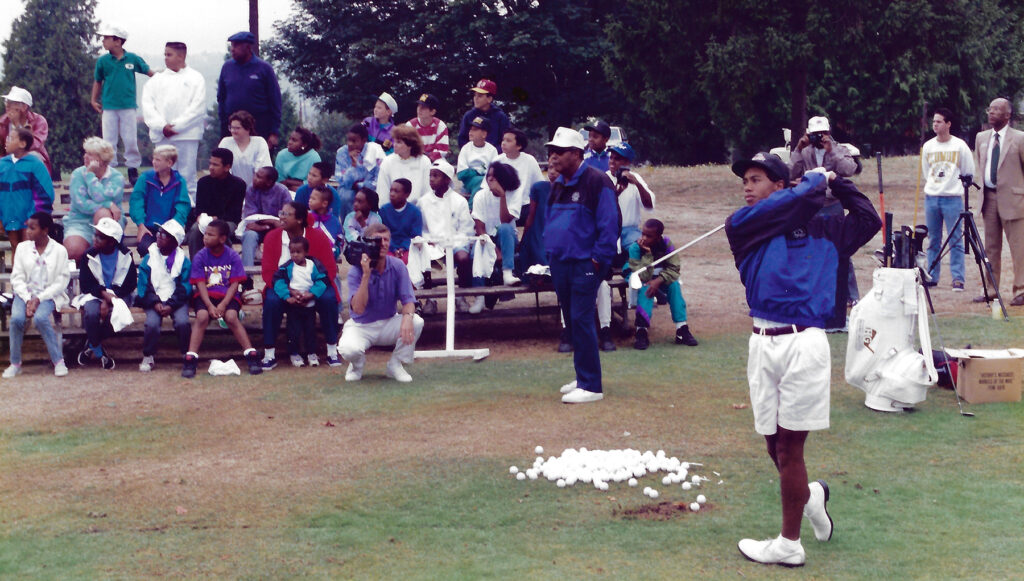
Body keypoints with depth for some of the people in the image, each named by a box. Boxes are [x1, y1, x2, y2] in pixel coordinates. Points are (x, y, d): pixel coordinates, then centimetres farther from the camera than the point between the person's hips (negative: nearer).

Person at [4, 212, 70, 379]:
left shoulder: (59, 250, -2)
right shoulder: (23, 248, 6)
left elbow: (62, 281, -5)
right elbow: (17, 278, 4)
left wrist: (39, 299, -15)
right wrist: (27, 300, -12)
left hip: (48, 295, -3)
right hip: (25, 293, 3)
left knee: (40, 318, -33)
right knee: (16, 318, -27)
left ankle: (58, 360, -19)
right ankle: (15, 363, -11)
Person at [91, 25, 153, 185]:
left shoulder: (133, 59, -2)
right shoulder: (102, 61, 2)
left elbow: (149, 72, 7)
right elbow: (98, 81, 13)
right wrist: (94, 100, 12)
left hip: (128, 106, -1)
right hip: (109, 107, 1)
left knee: (131, 140, 2)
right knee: (109, 141, 4)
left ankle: (133, 168, 13)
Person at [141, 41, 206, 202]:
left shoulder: (195, 78, 5)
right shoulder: (158, 79, 14)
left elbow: (198, 107, -5)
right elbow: (147, 105, 5)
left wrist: (176, 126, -11)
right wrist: (162, 126, -10)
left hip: (187, 135, -3)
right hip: (162, 136, 3)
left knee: (187, 177, -2)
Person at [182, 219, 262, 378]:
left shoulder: (233, 256, 0)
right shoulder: (200, 257, 2)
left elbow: (234, 284, -3)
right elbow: (200, 284, -4)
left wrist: (223, 305, -17)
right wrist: (209, 306, -19)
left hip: (227, 296, -1)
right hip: (205, 296, 1)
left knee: (231, 316, -30)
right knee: (202, 316, -30)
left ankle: (251, 356, -25)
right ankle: (190, 360, -29)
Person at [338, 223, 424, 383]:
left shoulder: (397, 266, -8)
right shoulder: (356, 271, -16)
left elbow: (408, 299, -12)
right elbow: (358, 309, -27)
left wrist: (407, 316, -37)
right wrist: (366, 275, -34)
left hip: (389, 323, 3)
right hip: (361, 326, -3)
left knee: (417, 322, -26)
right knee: (348, 349, -34)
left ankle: (395, 365, -4)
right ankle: (358, 365, 7)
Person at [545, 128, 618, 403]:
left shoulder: (596, 182, -11)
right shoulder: (557, 185, 14)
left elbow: (609, 224, -14)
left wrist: (598, 259, -15)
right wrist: (551, 254, 15)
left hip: (584, 264, -8)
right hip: (560, 264, 8)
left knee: (581, 321, -10)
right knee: (572, 322, 13)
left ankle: (591, 386, -6)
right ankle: (583, 378, 24)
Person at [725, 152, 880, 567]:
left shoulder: (820, 229, 9)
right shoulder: (742, 225, 7)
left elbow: (868, 220, 14)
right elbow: (789, 204, -5)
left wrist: (835, 183, 15)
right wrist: (815, 180, 11)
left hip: (804, 343, -2)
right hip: (763, 343, 3)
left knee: (789, 445, -1)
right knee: (774, 443, 8)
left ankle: (789, 545, 10)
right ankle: (810, 495, 38)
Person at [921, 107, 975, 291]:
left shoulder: (960, 146, -2)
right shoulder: (928, 146, 7)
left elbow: (969, 174, 5)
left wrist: (955, 186, 5)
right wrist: (932, 186, 12)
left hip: (953, 198, -4)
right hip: (931, 198, 4)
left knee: (955, 241, -4)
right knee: (933, 240, 7)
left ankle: (958, 279, -3)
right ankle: (932, 277, 13)